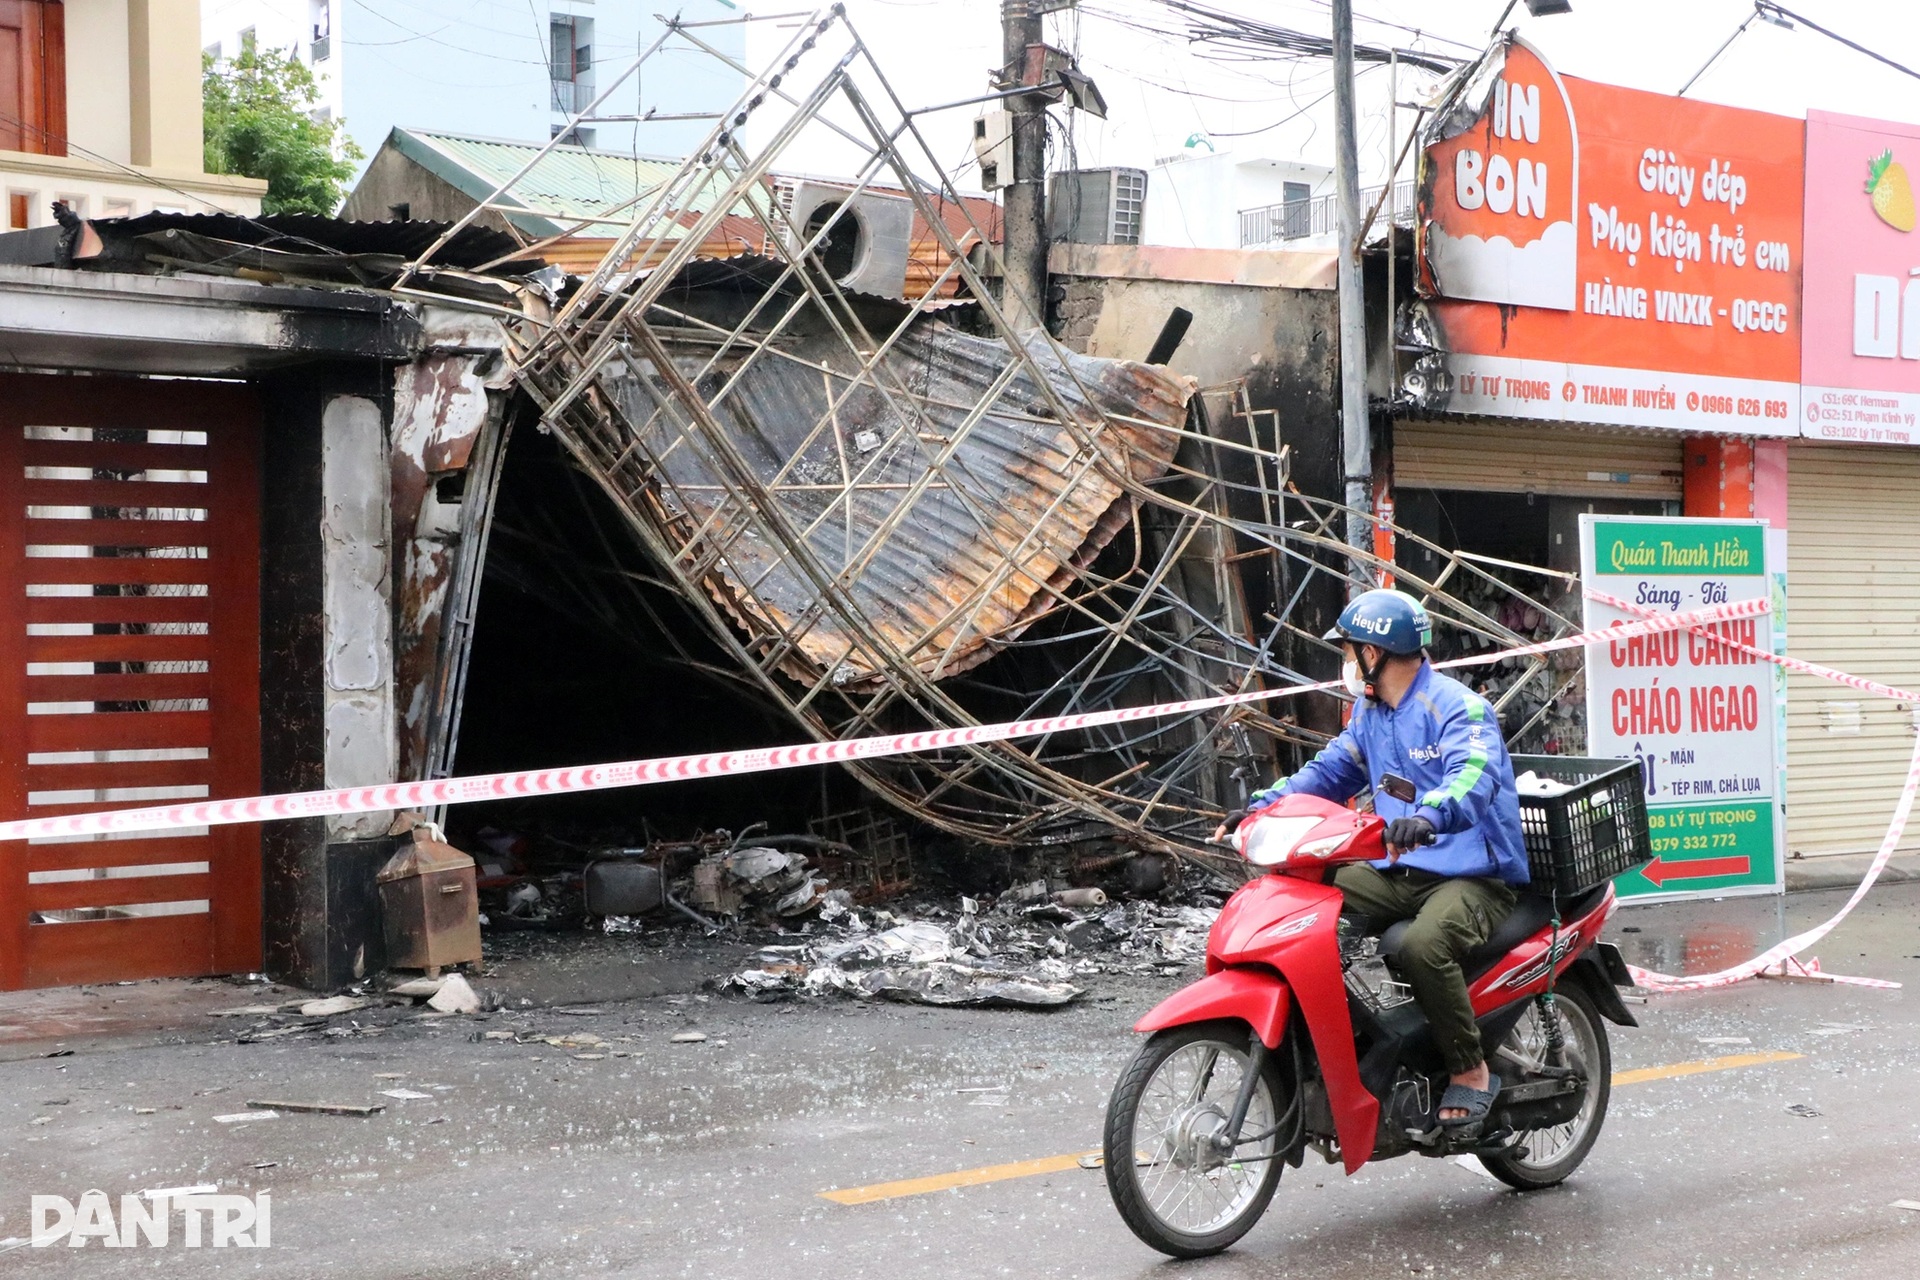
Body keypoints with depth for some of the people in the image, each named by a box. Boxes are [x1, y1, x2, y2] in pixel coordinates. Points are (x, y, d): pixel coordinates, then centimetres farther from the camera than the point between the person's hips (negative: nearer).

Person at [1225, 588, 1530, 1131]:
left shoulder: (1457, 707, -14)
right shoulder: (1370, 710, 15)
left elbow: (1474, 776, -32)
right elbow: (1333, 769, 20)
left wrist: (1430, 814, -54)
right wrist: (1267, 803, 3)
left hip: (1475, 874, -9)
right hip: (1400, 870, 9)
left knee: (1422, 945, -36)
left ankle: (1471, 1071, -16)